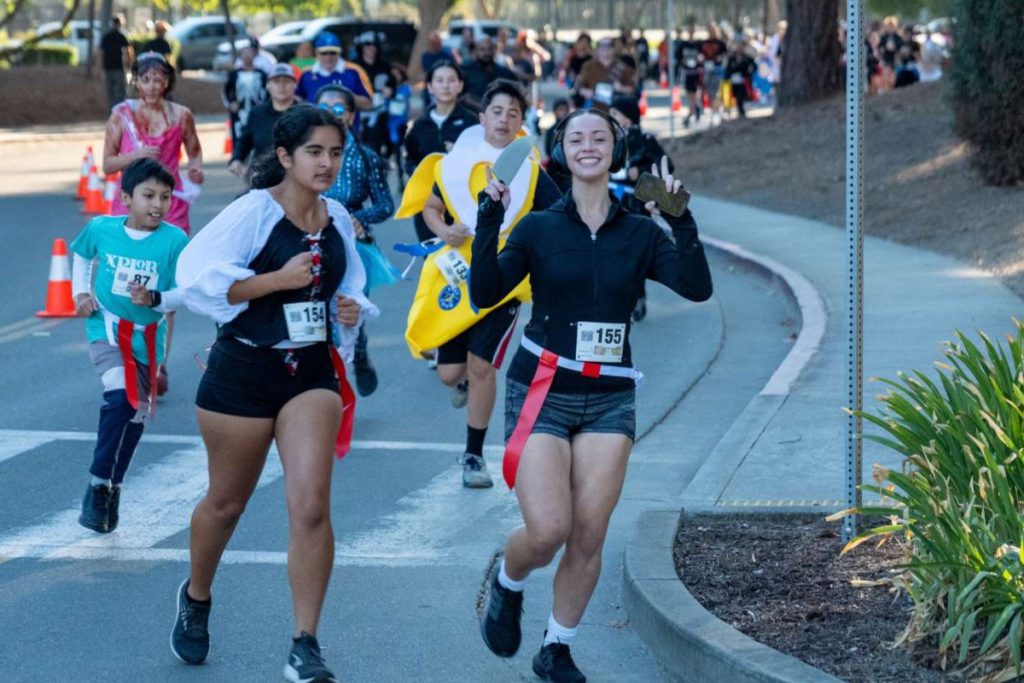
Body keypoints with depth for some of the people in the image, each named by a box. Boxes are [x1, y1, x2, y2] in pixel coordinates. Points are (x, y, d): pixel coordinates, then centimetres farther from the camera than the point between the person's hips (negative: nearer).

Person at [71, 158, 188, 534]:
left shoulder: (175, 240, -12)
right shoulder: (101, 229, -7)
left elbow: (185, 293, -9)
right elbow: (81, 255, 15)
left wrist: (154, 298, -26)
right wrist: (81, 293, 4)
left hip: (148, 338, 2)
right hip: (107, 329, -2)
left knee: (137, 413, 12)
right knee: (119, 394, -25)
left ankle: (113, 487, 32)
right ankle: (98, 483, -13)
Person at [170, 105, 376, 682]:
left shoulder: (339, 221, 5)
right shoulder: (253, 212, -12)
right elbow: (200, 280, -19)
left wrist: (351, 310, 0)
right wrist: (279, 278, -22)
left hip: (312, 372, 3)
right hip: (243, 371, -3)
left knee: (311, 505, -13)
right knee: (226, 503, 14)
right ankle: (196, 599, 43)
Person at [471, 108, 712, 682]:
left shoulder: (640, 233, 4)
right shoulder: (538, 227, 1)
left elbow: (697, 287, -10)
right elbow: (485, 293, -10)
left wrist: (680, 217, -18)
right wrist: (490, 219, -19)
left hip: (610, 398, 2)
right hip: (543, 392, -2)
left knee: (589, 536, -2)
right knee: (547, 532, -14)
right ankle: (508, 586, 20)